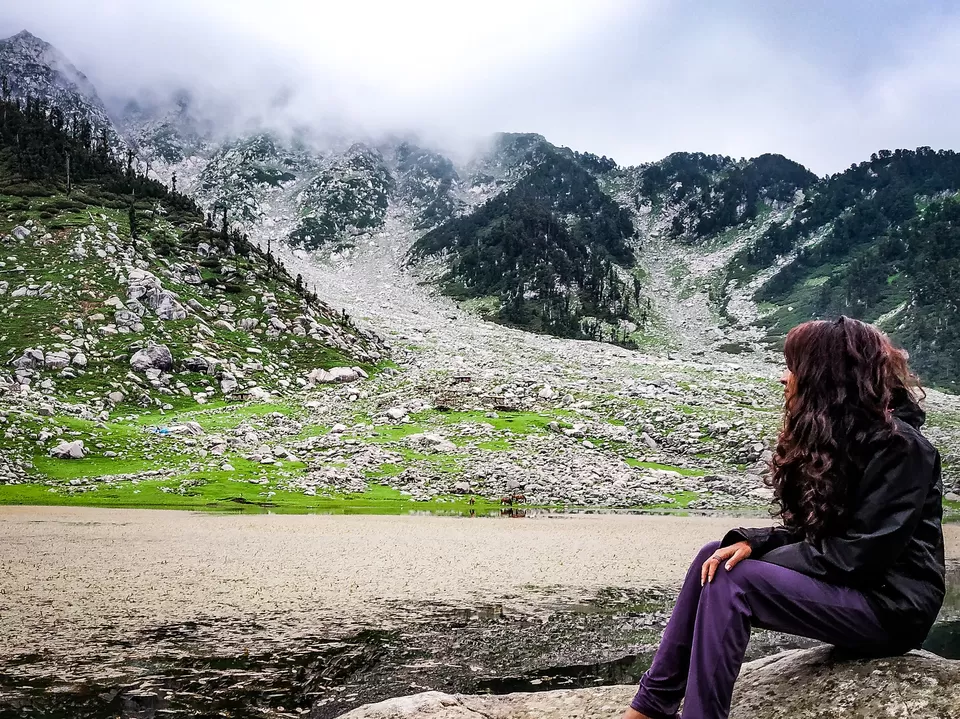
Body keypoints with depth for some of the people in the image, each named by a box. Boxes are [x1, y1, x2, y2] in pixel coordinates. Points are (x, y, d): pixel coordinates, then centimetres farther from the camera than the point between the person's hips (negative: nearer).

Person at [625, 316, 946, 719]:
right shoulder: (834, 433, 8)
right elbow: (810, 530, 11)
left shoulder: (897, 447, -19)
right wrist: (750, 543, -8)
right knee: (716, 558, -4)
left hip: (891, 607, -9)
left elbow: (861, 555, -23)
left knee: (732, 581, -22)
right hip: (845, 583, 9)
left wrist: (760, 558, -14)